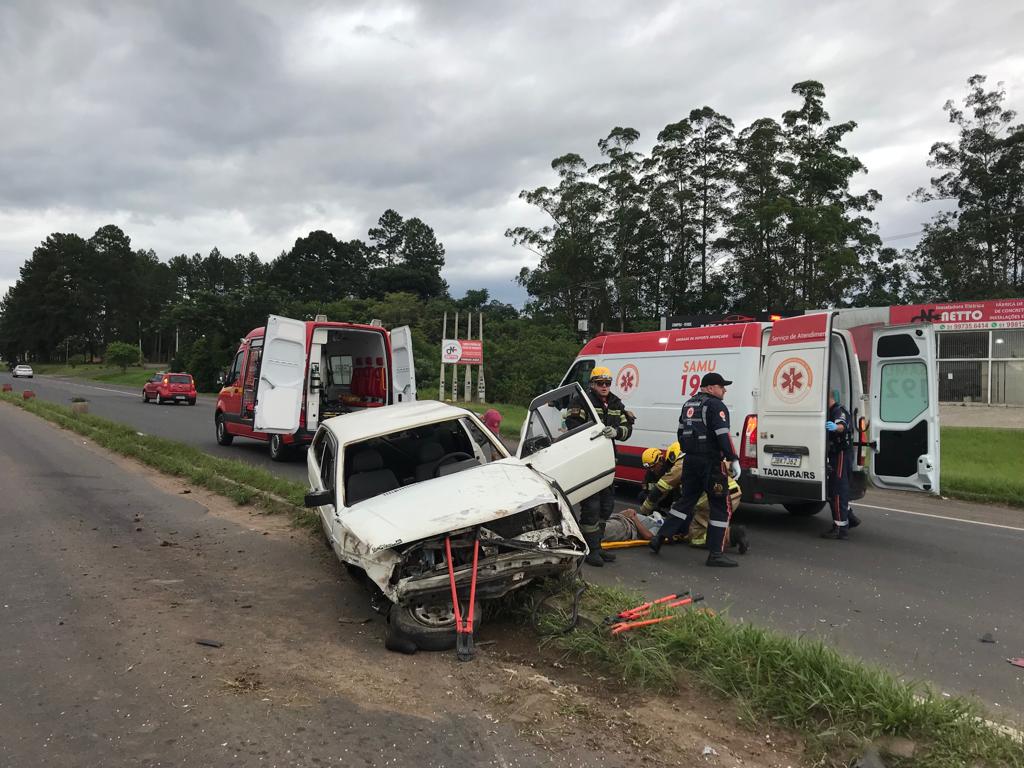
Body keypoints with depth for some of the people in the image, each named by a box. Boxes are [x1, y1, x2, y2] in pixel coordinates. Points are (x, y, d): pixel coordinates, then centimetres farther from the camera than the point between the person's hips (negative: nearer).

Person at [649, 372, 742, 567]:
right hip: (711, 462, -8)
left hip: (690, 461, 8)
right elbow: (722, 436, -19)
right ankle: (716, 553, 0)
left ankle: (659, 539, 16)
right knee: (721, 507, 0)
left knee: (685, 501, 18)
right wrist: (733, 460, -16)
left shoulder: (688, 404, 16)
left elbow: (681, 433, 22)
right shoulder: (715, 405, -11)